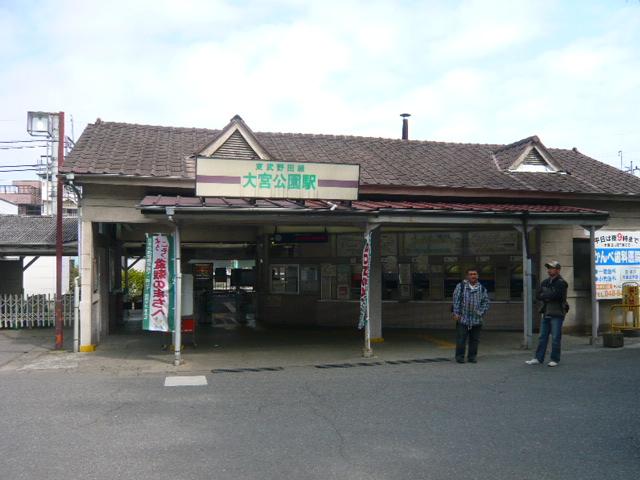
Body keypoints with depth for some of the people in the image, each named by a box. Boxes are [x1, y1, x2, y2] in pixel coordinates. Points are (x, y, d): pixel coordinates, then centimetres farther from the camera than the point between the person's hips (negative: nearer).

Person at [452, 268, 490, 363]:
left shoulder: (482, 288, 9)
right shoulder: (461, 286, 2)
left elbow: (486, 302, 9)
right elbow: (456, 299, -1)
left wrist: (481, 312, -3)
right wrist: (456, 313, -7)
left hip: (476, 319, 3)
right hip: (462, 318, -2)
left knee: (474, 339, 8)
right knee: (461, 339, -2)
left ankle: (472, 356, 19)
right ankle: (459, 357, 8)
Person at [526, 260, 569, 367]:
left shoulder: (561, 283, -9)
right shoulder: (545, 282, 12)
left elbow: (555, 295, -23)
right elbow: (538, 295, 3)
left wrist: (544, 296, -8)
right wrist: (549, 296, -12)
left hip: (557, 314, -7)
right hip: (546, 313, 7)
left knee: (556, 338, -1)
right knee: (542, 337, 8)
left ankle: (555, 360, 8)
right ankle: (538, 358, 12)